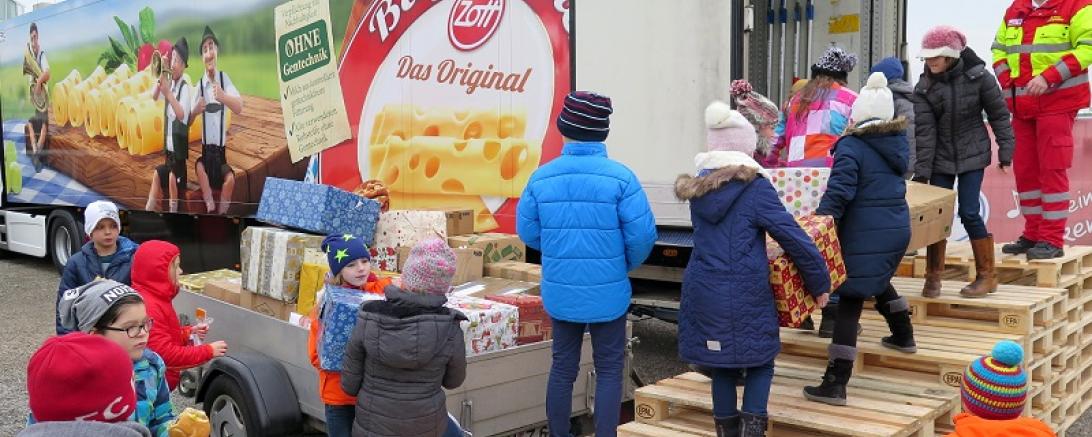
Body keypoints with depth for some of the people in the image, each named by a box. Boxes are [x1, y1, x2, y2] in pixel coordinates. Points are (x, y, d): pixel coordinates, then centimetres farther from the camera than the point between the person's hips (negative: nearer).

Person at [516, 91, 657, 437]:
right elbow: (643, 235, -15)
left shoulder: (542, 177, -5)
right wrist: (625, 265, 5)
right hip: (607, 293, -3)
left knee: (563, 367, 17)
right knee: (609, 370, 11)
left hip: (559, 292, 3)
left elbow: (527, 232, 0)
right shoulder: (620, 177, -14)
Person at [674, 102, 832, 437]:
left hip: (702, 293, 5)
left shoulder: (698, 187, 7)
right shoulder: (754, 187, -10)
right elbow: (794, 239, -10)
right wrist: (820, 283, 1)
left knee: (722, 368, 15)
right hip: (746, 295, -4)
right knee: (760, 363, 12)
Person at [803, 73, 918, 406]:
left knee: (849, 303, -7)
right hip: (897, 228, 8)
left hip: (864, 236, -8)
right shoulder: (897, 142, 9)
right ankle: (903, 336, 52)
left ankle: (835, 384, -8)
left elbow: (837, 195, -21)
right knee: (879, 281, 34)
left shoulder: (851, 147, -14)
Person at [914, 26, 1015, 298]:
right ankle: (933, 277, 14)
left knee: (969, 213, -8)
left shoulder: (978, 77, -11)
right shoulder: (924, 87, -7)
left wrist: (1006, 150, -3)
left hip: (972, 155, -2)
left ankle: (987, 276, 7)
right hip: (940, 157, 2)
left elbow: (999, 115, -2)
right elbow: (924, 131, -8)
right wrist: (922, 172, -11)